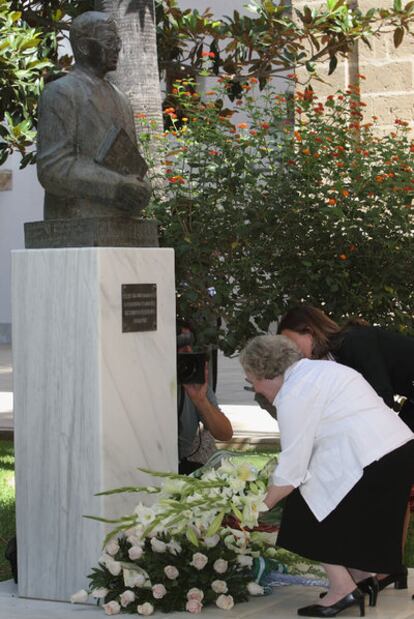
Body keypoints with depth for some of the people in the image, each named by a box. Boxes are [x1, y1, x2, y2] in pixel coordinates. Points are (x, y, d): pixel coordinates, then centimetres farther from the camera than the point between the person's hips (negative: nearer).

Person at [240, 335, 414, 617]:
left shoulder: (295, 395, -11)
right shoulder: (316, 369, 20)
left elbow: (292, 468, -9)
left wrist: (262, 504, 3)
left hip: (370, 462, -10)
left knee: (312, 514, 2)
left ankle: (342, 588, 2)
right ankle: (362, 576, 23)